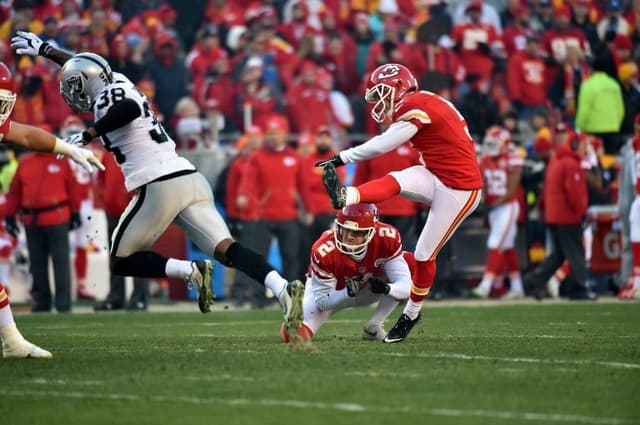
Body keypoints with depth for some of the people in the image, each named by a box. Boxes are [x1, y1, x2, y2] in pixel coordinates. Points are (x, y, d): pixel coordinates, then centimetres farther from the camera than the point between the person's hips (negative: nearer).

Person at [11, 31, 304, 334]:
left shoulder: (108, 97, -1)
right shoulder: (117, 82, 22)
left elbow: (129, 108, -26)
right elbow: (85, 68, 41)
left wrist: (88, 135, -17)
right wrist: (44, 50, 52)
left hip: (159, 185, -8)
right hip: (192, 180, 8)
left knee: (121, 262, 9)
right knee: (226, 250, -8)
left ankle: (190, 271, -13)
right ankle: (283, 289, -31)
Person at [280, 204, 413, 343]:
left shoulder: (386, 239, -31)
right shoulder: (324, 251, -35)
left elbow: (405, 287, -30)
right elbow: (322, 301, -26)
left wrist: (385, 288, -52)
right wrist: (348, 293, -45)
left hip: (367, 288, 2)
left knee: (409, 262, -23)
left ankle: (373, 327, -14)